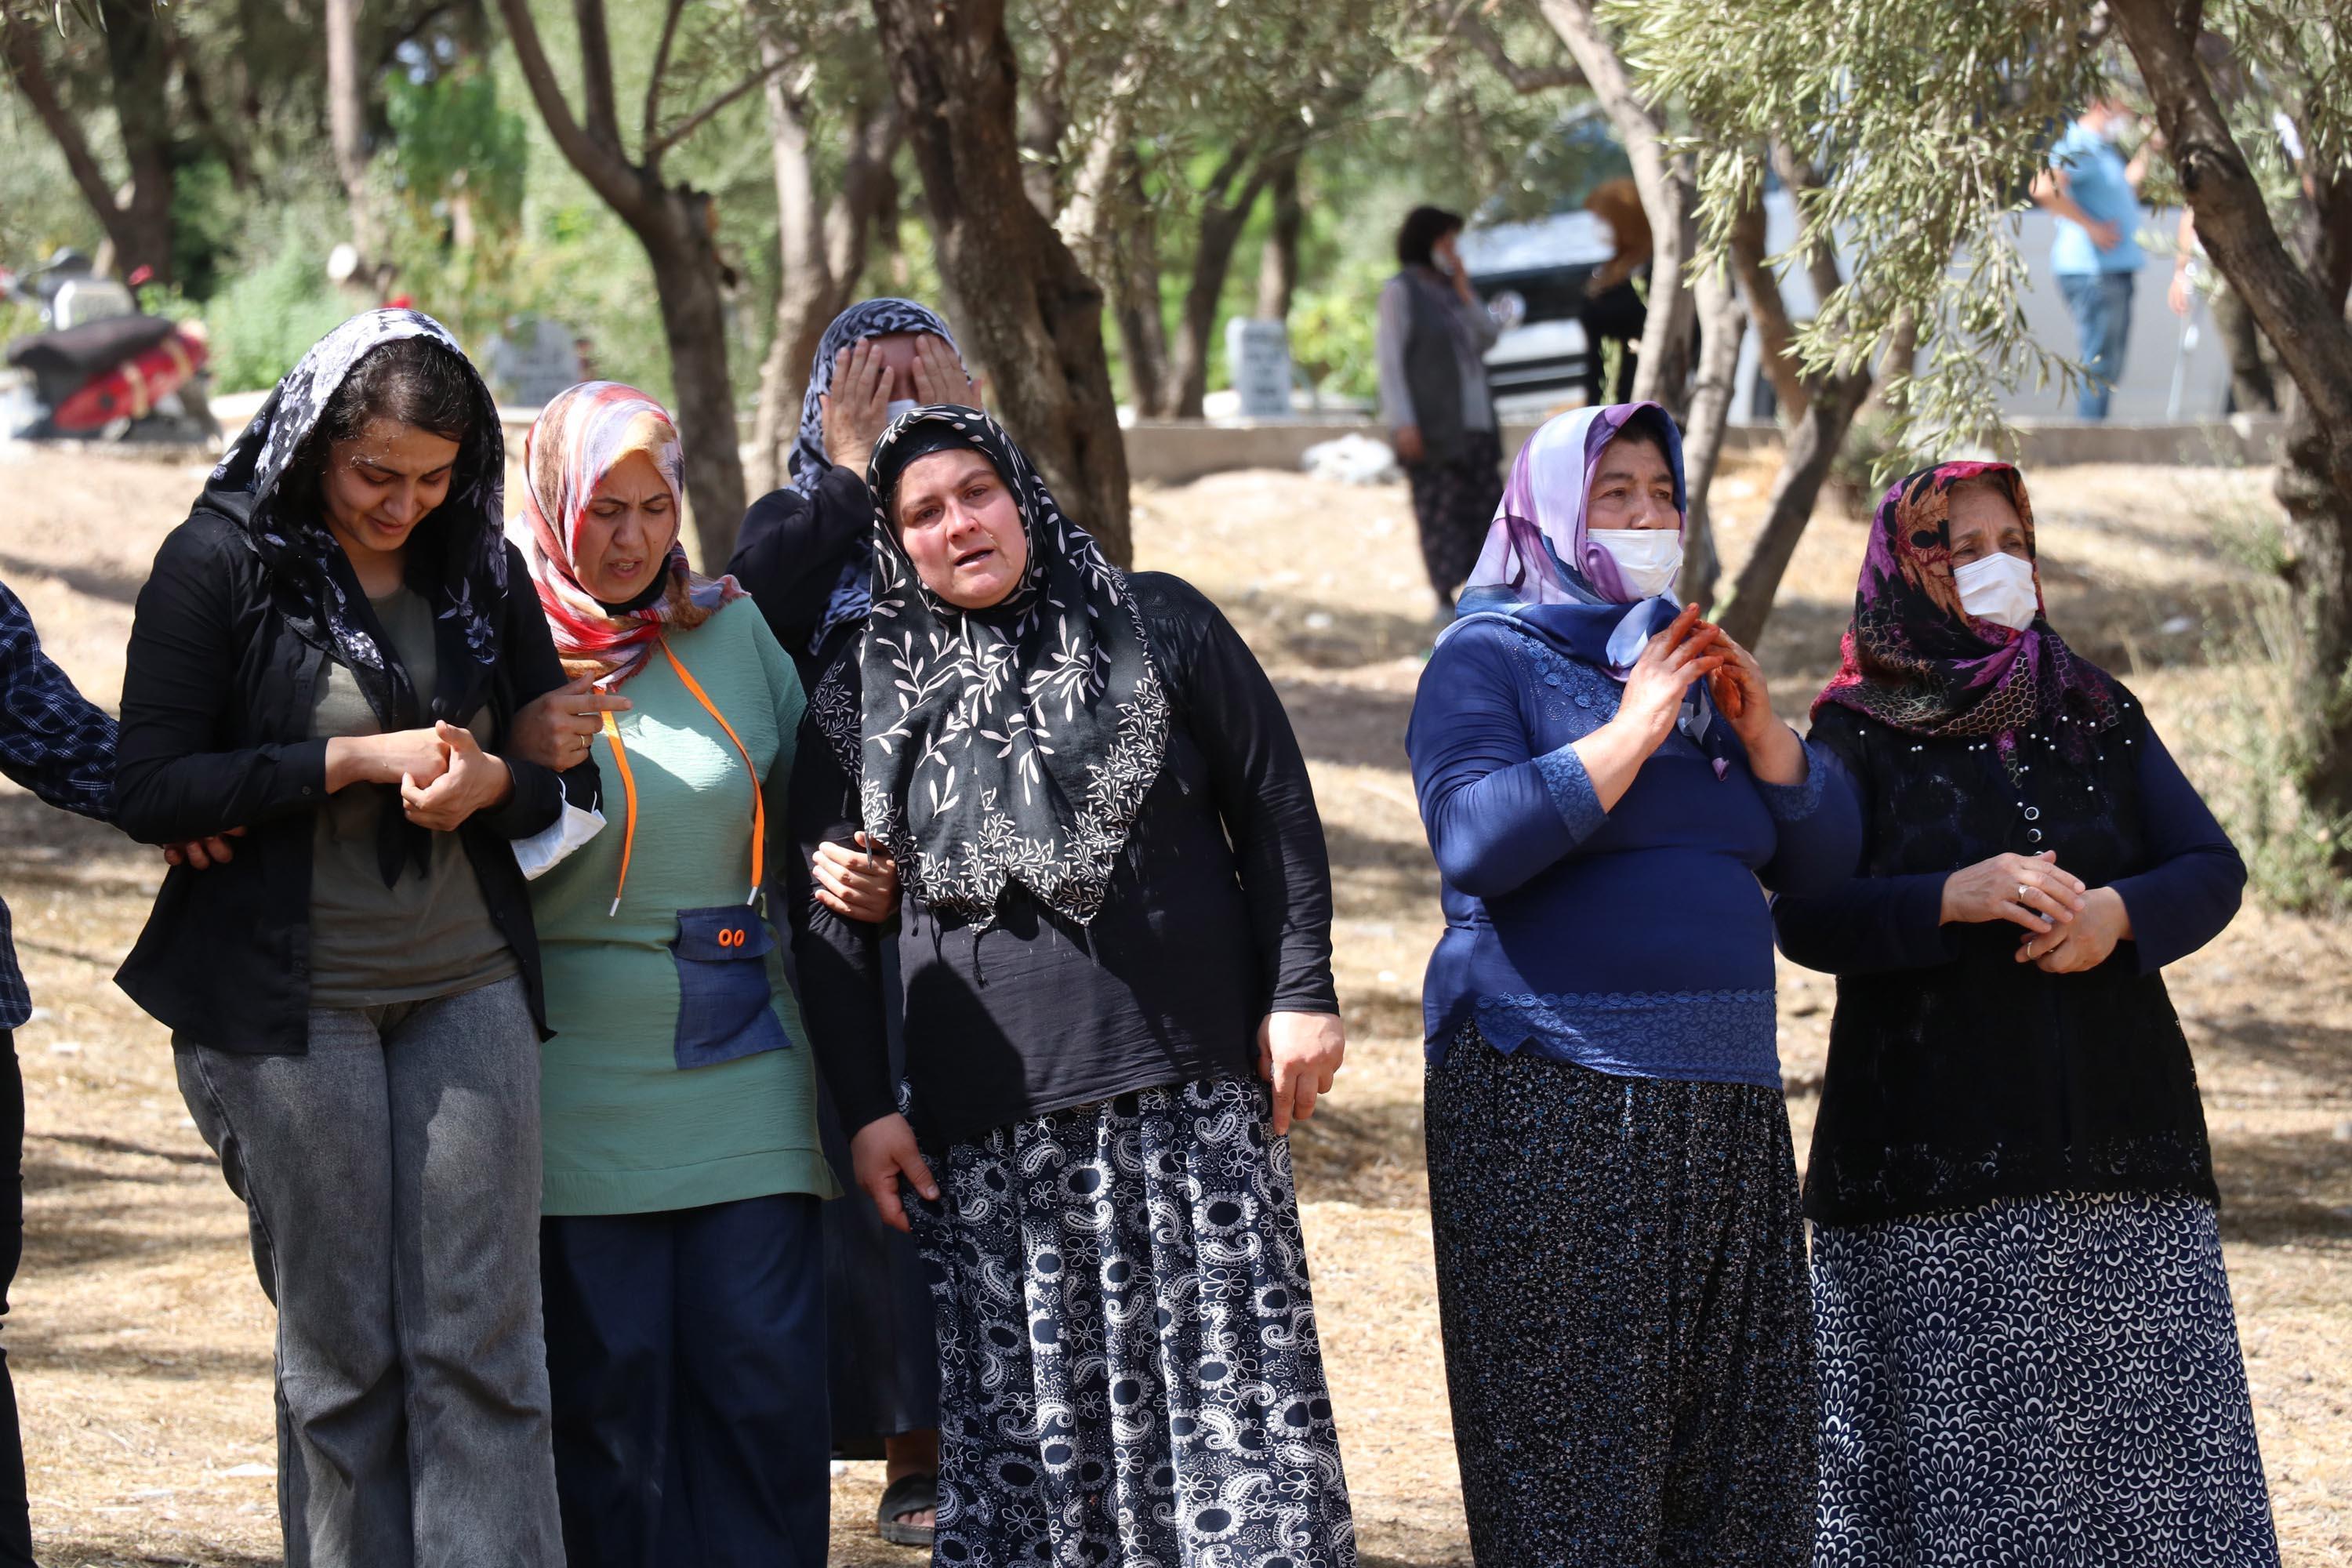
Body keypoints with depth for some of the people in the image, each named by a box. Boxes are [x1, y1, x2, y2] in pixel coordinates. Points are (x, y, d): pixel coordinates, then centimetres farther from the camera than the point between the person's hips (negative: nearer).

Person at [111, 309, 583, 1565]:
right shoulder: (221, 564, -5)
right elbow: (150, 791, -10)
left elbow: (557, 771, 14)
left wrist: (489, 781, -10)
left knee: (483, 1340, -1)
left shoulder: (481, 573, 7)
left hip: (468, 990, 3)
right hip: (290, 1003, -3)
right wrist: (358, 762, -17)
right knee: (338, 1351, 2)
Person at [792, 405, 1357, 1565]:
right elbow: (827, 918, 10)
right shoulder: (863, 704, 8)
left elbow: (1277, 810, 7)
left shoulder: (1158, 628, 6)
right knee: (1025, 1419, 0)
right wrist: (864, 1108, 4)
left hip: (1188, 1091, -1)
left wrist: (1300, 992, -1)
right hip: (986, 1127, 1)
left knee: (1231, 1386, -3)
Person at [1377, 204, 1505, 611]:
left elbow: (1488, 338, 12)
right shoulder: (1401, 291, -2)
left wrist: (1464, 292, -1)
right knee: (1439, 508, -8)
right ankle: (1446, 599, -7)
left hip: (1473, 424, 7)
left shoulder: (1449, 288, 17)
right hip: (1432, 430, -7)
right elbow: (1390, 359, -8)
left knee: (1484, 501, 4)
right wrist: (1402, 423, -16)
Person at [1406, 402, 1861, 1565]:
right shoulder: (1487, 659, 0)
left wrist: (1755, 722, -2)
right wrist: (1631, 734, -16)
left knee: (1735, 1440, 2)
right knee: (1572, 1434, -8)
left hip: (1722, 1100, 7)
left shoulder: (1692, 661, 19)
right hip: (1552, 1105, -6)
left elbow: (1822, 856, 13)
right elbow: (1474, 843, -18)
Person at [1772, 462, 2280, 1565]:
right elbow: (1805, 919, -6)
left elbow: (2212, 872, 6)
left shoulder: (2099, 716, 14)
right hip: (1935, 1157, -3)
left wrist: (2117, 914, -15)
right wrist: (1951, 901, -22)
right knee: (1959, 1448, -6)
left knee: (2142, 1433, -2)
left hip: (2115, 1137, 3)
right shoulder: (1856, 736, 4)